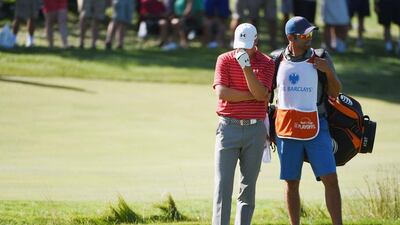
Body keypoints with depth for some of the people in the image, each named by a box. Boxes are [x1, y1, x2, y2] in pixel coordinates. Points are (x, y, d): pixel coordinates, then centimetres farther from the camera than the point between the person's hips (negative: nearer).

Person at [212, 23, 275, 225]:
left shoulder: (267, 63, 4)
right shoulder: (225, 60, 3)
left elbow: (261, 94, -11)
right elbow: (221, 92, -10)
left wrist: (246, 67, -20)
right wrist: (253, 95, -9)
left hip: (255, 130, 1)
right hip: (229, 127, -1)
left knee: (249, 185, 5)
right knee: (223, 183, -8)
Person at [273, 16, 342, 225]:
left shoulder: (321, 58, 0)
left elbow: (334, 93, 3)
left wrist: (329, 71, -15)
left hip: (315, 127, -1)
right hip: (286, 128, 1)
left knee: (330, 179, -8)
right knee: (291, 183, 6)